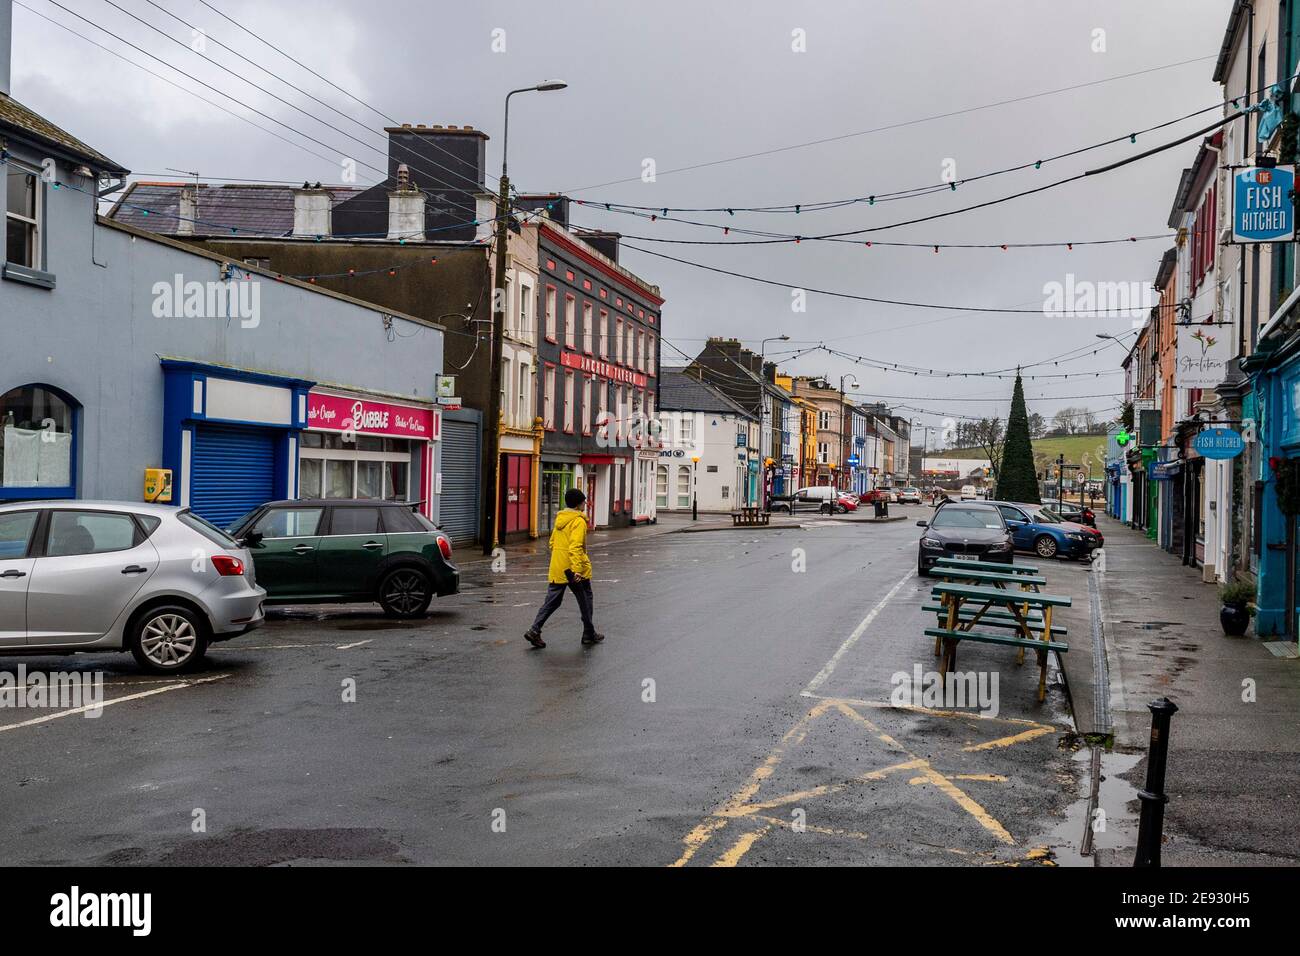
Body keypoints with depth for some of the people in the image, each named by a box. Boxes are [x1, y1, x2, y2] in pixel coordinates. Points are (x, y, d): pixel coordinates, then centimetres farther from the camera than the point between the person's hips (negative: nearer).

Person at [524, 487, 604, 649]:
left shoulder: (559, 519, 10)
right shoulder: (579, 521, -14)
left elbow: (552, 542, 18)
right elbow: (575, 547, -24)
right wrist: (577, 569, -28)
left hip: (557, 569, 7)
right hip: (574, 569, -7)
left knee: (552, 601, 7)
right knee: (585, 601, 10)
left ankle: (534, 630, -6)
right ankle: (589, 634, 19)